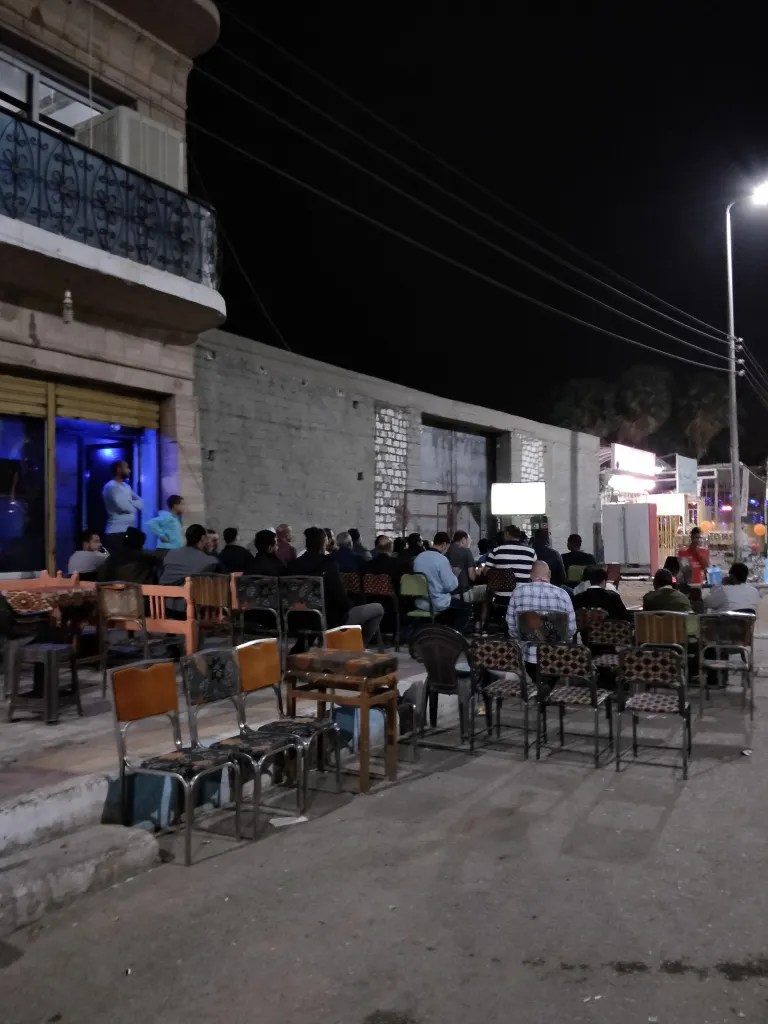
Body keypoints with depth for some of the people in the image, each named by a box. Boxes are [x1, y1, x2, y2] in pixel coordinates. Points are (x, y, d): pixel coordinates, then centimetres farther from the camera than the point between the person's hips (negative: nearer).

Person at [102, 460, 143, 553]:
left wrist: (130, 503, -10)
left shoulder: (126, 486, 18)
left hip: (129, 531, 9)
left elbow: (140, 503, 11)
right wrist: (134, 504, 1)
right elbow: (124, 506, -20)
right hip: (116, 533, -9)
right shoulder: (111, 487, -11)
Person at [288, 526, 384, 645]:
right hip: (331, 621, -7)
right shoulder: (328, 564, -18)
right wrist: (352, 607, 2)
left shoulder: (294, 565, -1)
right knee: (378, 609, 8)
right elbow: (340, 597, -19)